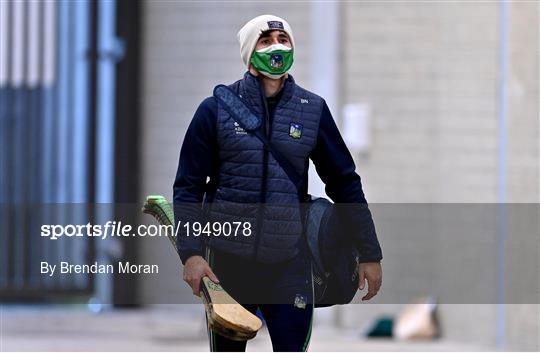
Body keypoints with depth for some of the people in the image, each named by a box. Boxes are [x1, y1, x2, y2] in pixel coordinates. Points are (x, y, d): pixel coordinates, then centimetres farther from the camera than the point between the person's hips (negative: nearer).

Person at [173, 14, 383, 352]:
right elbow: (188, 185, 0)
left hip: (290, 262, 0)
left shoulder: (313, 109, 4)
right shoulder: (217, 109, -1)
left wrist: (369, 253, 9)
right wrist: (191, 252, -11)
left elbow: (344, 182, 10)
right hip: (228, 260, 0)